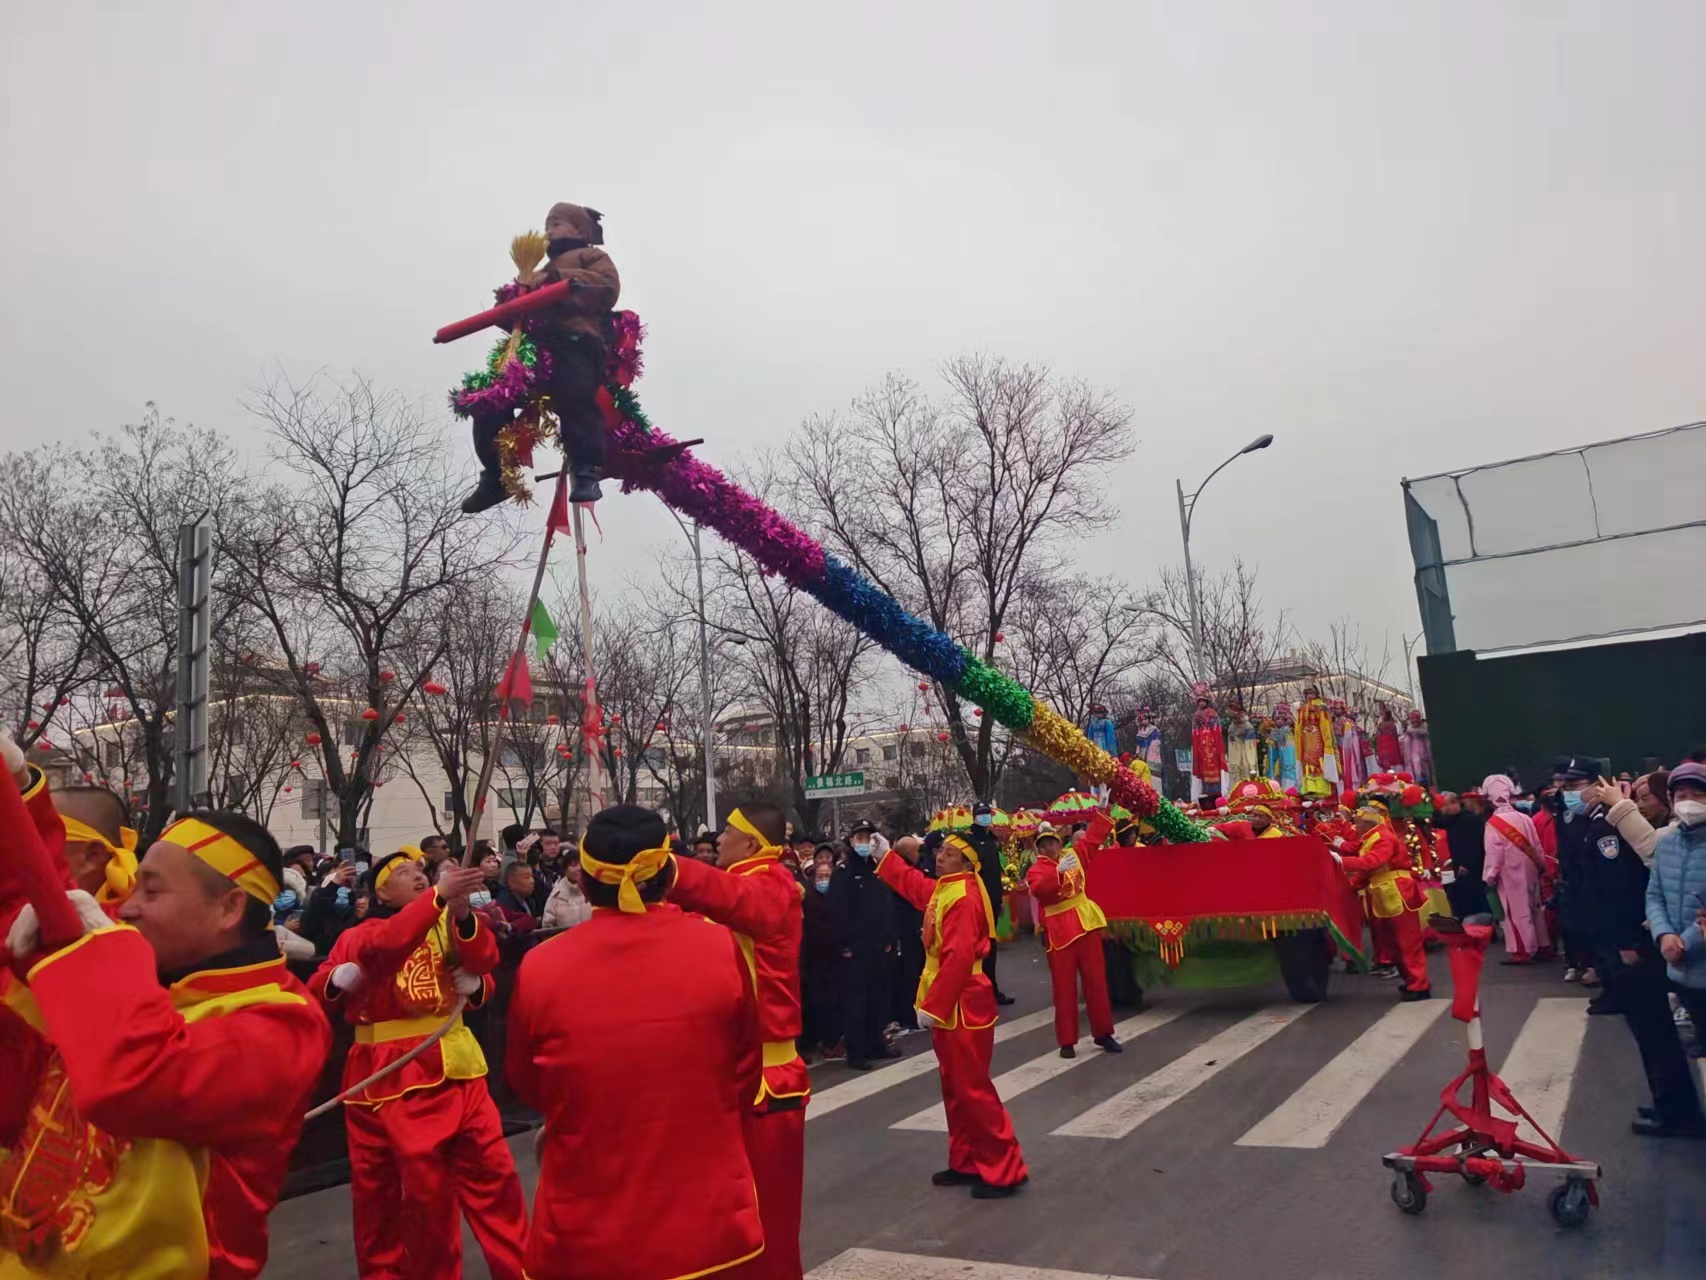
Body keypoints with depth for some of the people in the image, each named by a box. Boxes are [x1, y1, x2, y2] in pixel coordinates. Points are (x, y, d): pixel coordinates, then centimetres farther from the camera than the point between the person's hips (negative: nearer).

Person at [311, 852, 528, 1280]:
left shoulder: (448, 922, 7)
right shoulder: (361, 935, -1)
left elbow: (484, 959, -7)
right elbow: (383, 944, -24)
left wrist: (462, 914, -26)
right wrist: (439, 896, -38)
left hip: (456, 1067, 3)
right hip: (393, 1075, -3)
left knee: (492, 1171, 4)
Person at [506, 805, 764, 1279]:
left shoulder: (539, 967, -14)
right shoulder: (720, 948, -14)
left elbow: (527, 1086, 5)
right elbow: (744, 1074, 1)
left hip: (583, 1240, 0)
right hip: (710, 1229, 1)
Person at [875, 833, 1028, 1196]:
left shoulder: (964, 899, -22)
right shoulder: (940, 889, 8)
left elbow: (958, 959, -27)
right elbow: (910, 883, 29)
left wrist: (932, 1006, -25)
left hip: (962, 1007, -10)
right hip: (947, 1004, 10)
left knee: (972, 1089, -4)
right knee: (954, 1088, 16)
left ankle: (1005, 1170, 5)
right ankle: (966, 1163, 27)